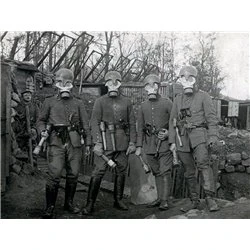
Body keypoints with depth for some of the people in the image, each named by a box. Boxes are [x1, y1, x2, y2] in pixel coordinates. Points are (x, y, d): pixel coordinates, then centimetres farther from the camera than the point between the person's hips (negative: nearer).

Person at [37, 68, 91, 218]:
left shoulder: (78, 103, 10)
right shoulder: (50, 102, 9)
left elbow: (85, 124, 10)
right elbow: (41, 120, 15)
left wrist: (88, 142, 4)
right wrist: (43, 131, -6)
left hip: (74, 143, 2)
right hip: (56, 143, -2)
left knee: (73, 174, 7)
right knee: (54, 175, -10)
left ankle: (69, 203, 24)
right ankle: (50, 207, 4)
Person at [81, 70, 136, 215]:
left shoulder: (127, 102, 10)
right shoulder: (100, 102, 3)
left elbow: (132, 123, 9)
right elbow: (95, 122, -3)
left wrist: (132, 142, 2)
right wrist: (97, 143, -12)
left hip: (122, 142, 3)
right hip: (105, 141, -3)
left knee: (121, 172, 10)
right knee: (98, 172, -6)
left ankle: (118, 200, 25)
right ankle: (90, 204, 3)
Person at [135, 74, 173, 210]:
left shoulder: (167, 103, 1)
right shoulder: (143, 106, 11)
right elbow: (140, 128, 12)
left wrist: (169, 133, -14)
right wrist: (139, 146, 8)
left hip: (164, 142, -3)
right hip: (149, 143, 4)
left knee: (165, 172, -6)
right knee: (156, 172, 11)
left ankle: (165, 200, 0)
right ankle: (159, 198, 21)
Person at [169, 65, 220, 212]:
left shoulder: (203, 96, 7)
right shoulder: (178, 99, 18)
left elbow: (211, 117, 1)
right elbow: (173, 121, 17)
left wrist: (213, 136, -12)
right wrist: (172, 141, 10)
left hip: (199, 134, -4)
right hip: (182, 137, 4)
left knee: (203, 163, -25)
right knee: (189, 171, 6)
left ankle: (210, 198, -26)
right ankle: (195, 202, 14)